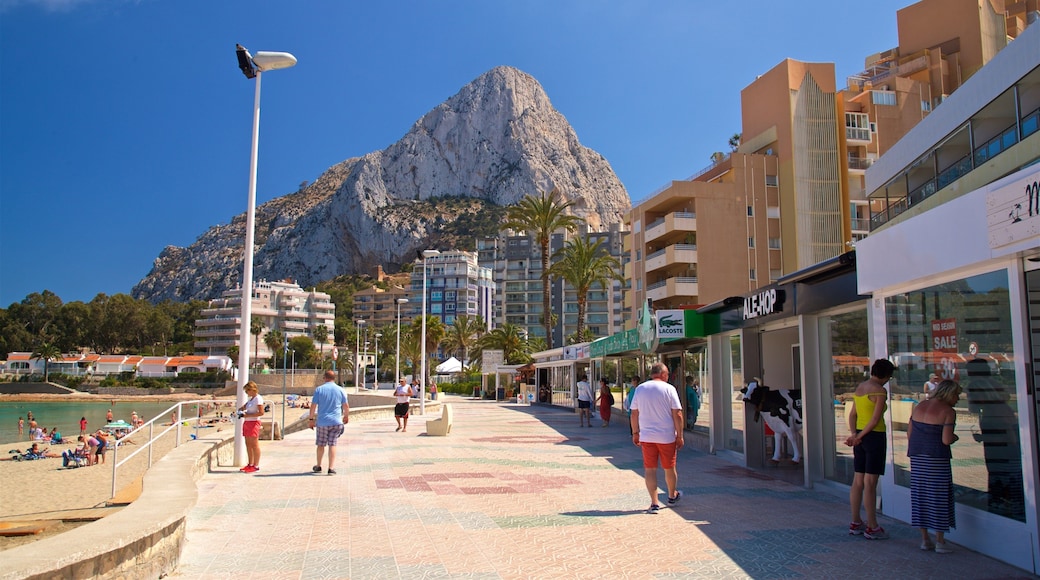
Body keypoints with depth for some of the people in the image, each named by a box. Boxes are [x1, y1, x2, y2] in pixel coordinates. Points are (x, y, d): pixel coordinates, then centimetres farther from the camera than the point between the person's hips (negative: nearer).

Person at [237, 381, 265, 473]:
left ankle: (256, 466, -1)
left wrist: (247, 415, -19)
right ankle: (250, 464, 18)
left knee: (254, 445, -5)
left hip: (253, 422, -9)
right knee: (248, 444, 11)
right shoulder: (250, 399, 16)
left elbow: (261, 413, -19)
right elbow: (245, 406, 30)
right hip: (247, 423, 9)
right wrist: (241, 409, 7)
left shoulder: (258, 398, -12)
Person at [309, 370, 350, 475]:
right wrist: (346, 416, 23)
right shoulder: (341, 390, 1)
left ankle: (318, 466, 26)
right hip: (336, 422, 1)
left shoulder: (319, 389, -2)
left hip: (322, 422, 0)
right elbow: (346, 406, 6)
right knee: (332, 445, 2)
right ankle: (331, 468, -2)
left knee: (321, 445, 13)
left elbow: (313, 406, -3)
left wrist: (311, 419, 7)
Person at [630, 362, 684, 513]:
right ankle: (672, 496, 36)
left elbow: (634, 413, 6)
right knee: (669, 468, 16)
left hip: (646, 437, 2)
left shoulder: (640, 389, 3)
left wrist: (635, 433, 15)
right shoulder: (669, 389, -7)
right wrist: (680, 435, -1)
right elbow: (677, 414, -8)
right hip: (667, 436, -2)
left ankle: (654, 503, 3)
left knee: (650, 469, 6)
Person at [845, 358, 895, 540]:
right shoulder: (880, 391, -13)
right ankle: (872, 527, 2)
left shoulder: (860, 387, 11)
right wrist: (858, 437, -9)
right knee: (870, 484, -4)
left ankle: (855, 523, 18)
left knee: (858, 481, 11)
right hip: (874, 436, -8)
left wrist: (854, 434, -2)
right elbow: (875, 419, -17)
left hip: (860, 437, 8)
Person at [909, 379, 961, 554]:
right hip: (937, 458, -6)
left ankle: (924, 539, 16)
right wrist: (954, 437, 5)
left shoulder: (920, 406, 10)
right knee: (939, 497, 3)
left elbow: (909, 432, 10)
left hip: (917, 456, 6)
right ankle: (940, 542, 7)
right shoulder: (948, 412, -9)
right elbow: (946, 440, -16)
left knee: (920, 495, 10)